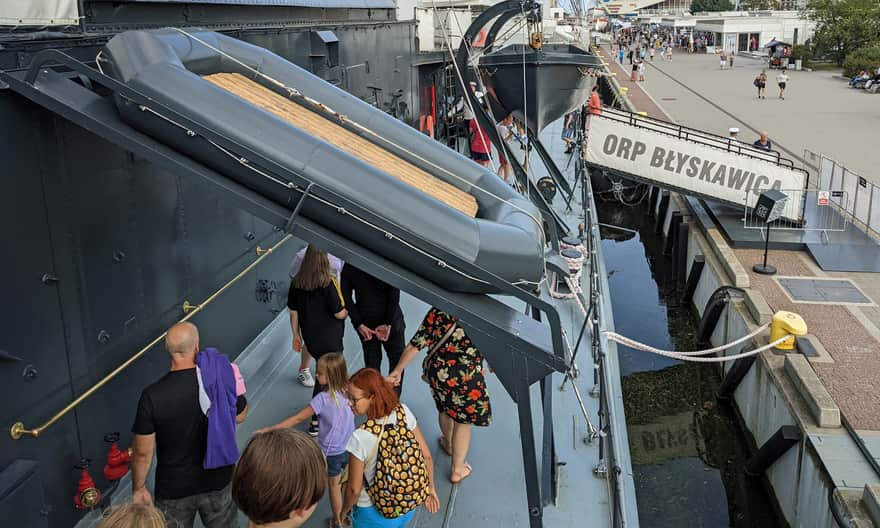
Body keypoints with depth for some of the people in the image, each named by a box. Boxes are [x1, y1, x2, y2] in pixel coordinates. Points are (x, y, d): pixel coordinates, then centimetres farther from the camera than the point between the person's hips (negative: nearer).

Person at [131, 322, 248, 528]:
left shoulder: (152, 396, -25)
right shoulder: (222, 379, -20)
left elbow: (143, 452, -15)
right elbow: (240, 416, 0)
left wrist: (138, 489, 1)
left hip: (174, 489, -1)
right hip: (217, 479, 1)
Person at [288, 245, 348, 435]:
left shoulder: (296, 283, -3)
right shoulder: (328, 284, -20)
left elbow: (293, 313, 4)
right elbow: (339, 314, -15)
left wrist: (296, 336, 16)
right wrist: (348, 311, 7)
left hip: (310, 339, 6)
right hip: (329, 340, -5)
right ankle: (316, 423, 8)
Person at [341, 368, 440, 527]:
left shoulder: (360, 437, -30)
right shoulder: (404, 412, -17)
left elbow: (354, 489, -19)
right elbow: (427, 456, -6)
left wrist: (344, 511, 0)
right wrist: (431, 488, 10)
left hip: (377, 515, -4)